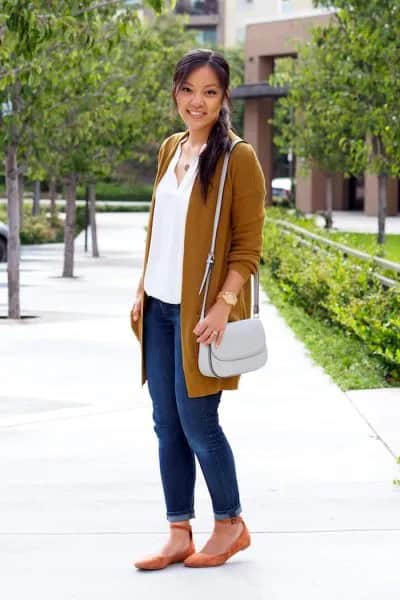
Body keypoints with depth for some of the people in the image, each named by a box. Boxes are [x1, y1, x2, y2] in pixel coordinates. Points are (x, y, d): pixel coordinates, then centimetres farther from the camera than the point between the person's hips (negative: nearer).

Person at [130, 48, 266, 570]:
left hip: (201, 310, -7)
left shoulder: (238, 158, -10)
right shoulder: (170, 149, 11)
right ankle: (179, 534, 16)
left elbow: (248, 246, -12)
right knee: (167, 424, 8)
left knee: (197, 421, -3)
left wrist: (222, 305, -19)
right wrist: (142, 291, 13)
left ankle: (230, 525, 17)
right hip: (160, 308, 7)